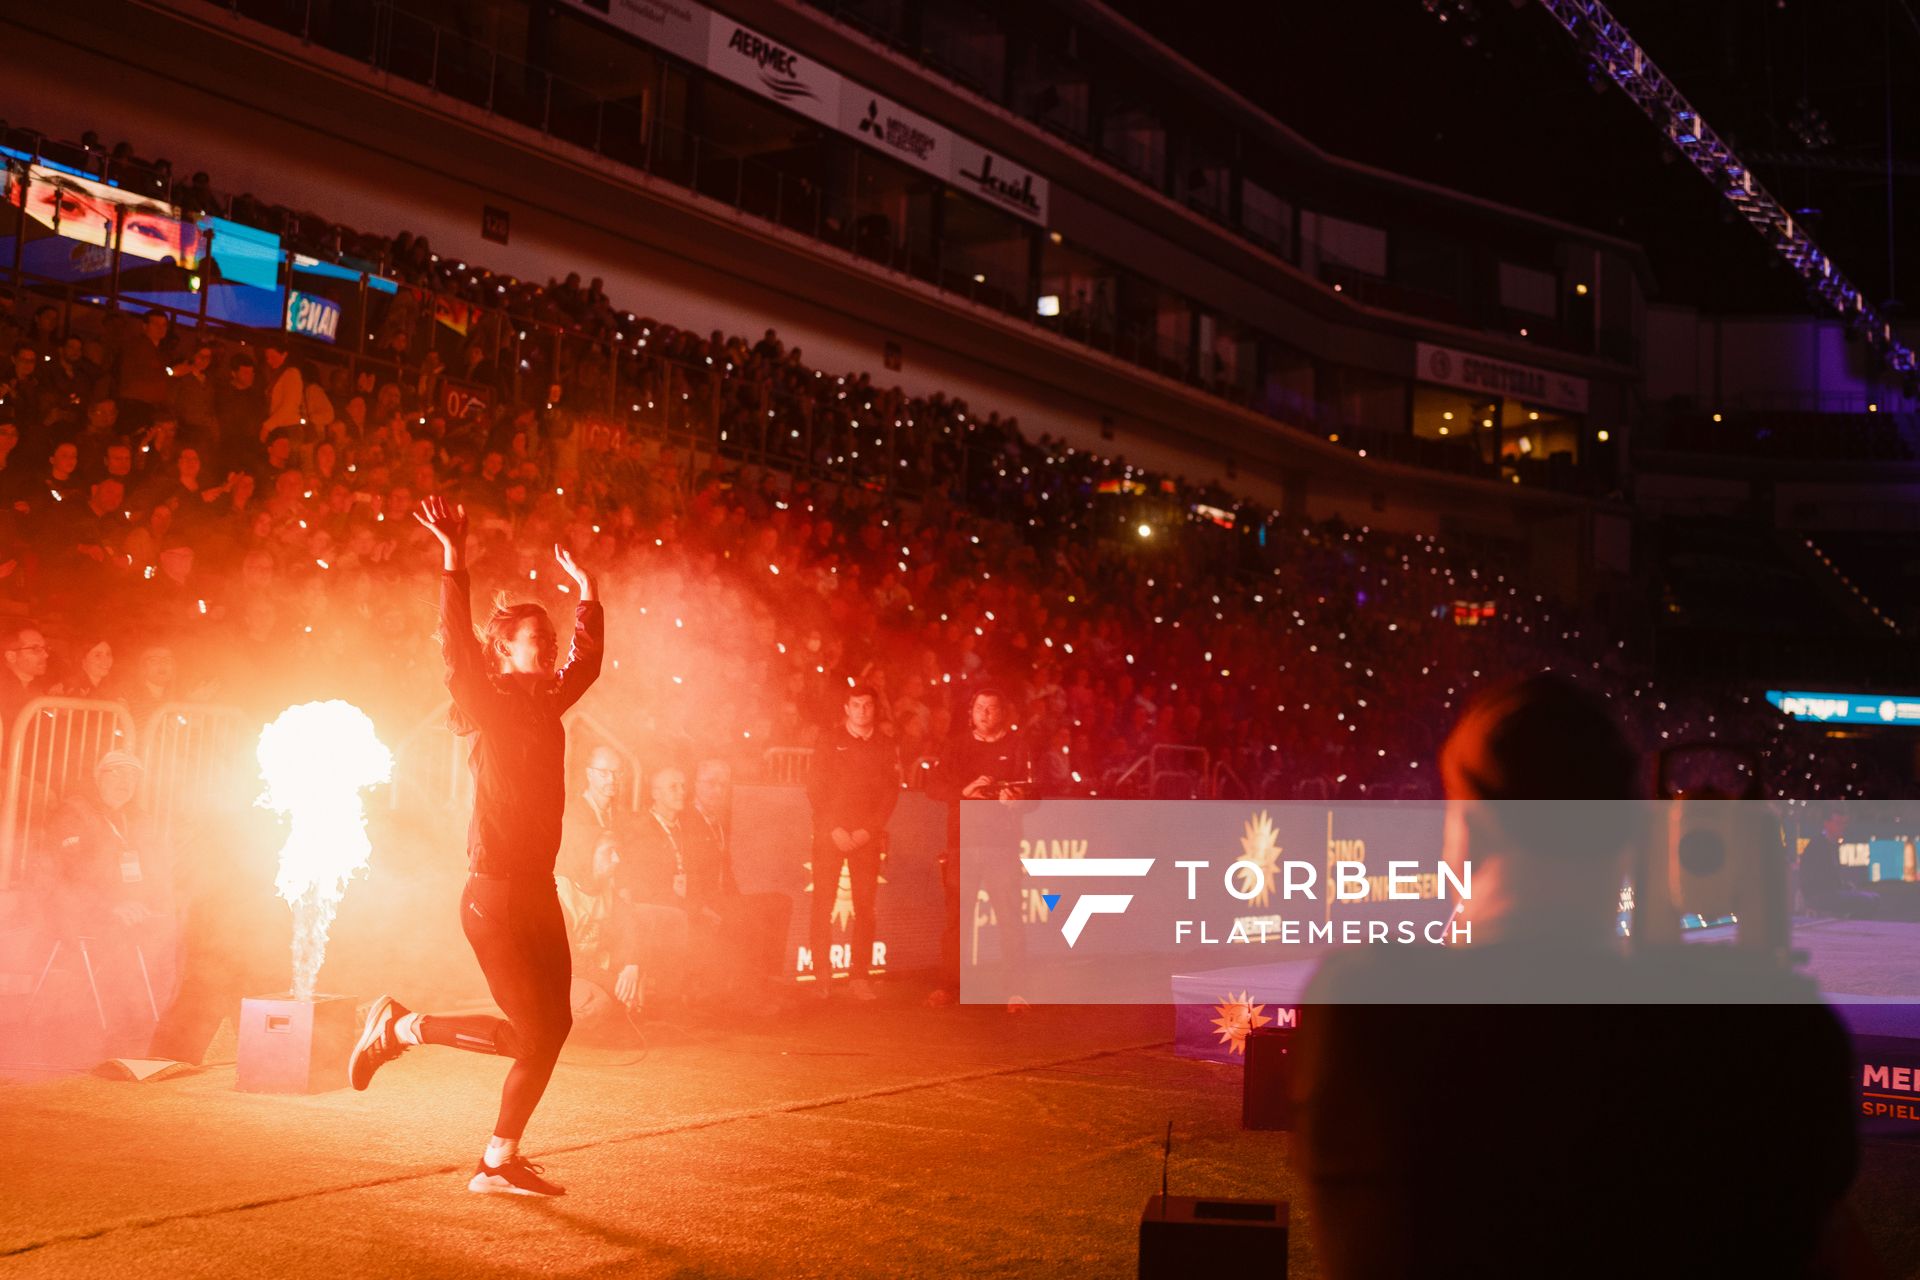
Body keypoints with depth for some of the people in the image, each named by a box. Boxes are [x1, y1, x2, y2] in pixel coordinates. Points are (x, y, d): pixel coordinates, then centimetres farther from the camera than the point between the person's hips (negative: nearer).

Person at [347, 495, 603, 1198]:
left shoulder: (546, 706, 13)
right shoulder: (488, 705, -7)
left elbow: (588, 661, 28)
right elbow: (456, 644, -22)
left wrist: (586, 592, 28)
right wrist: (453, 562, -29)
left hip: (538, 889, 8)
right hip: (495, 893, -8)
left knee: (553, 1024, 6)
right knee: (531, 1032, -8)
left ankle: (499, 1161, 15)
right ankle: (400, 1027, 10)